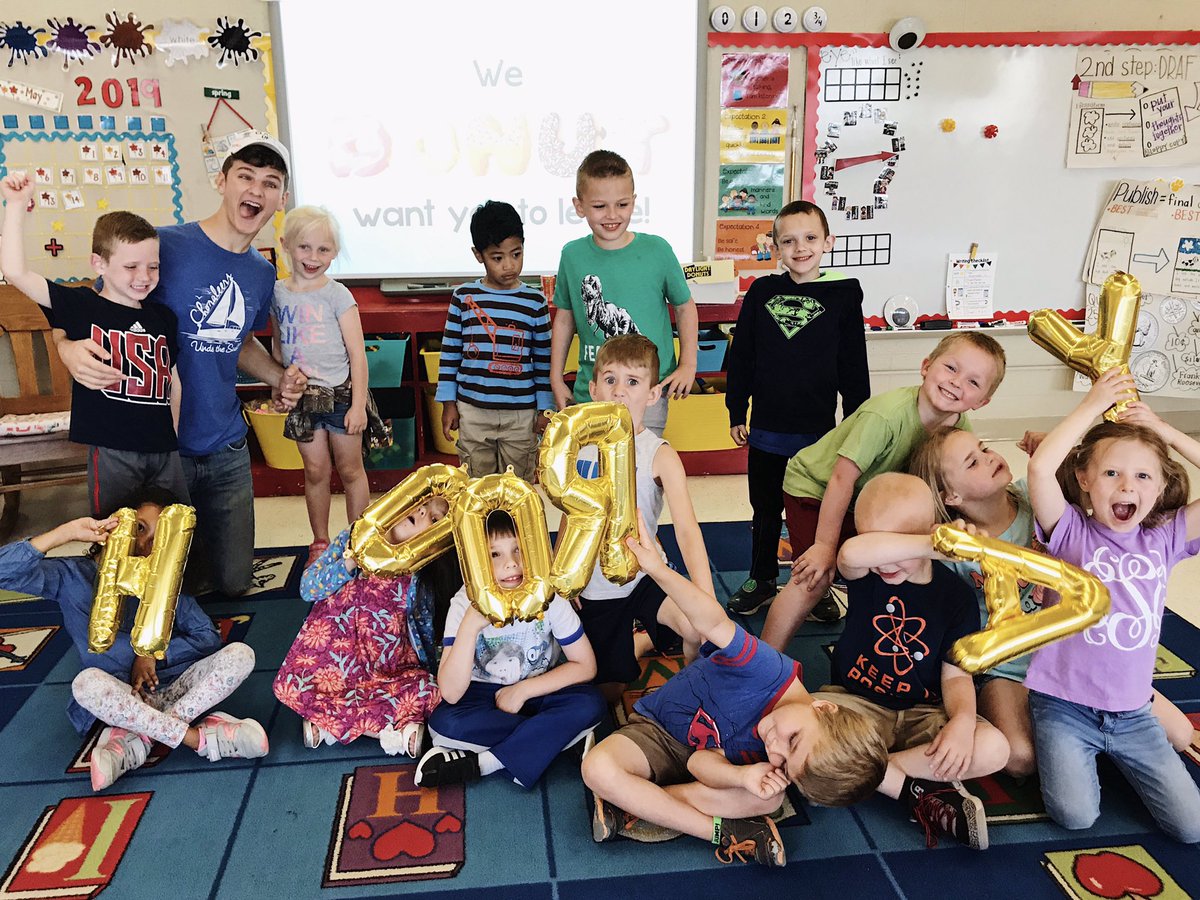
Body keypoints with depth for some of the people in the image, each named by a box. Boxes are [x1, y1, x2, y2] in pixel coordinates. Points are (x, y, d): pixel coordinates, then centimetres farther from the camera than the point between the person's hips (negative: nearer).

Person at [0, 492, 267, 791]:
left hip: (177, 689, 3)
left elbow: (209, 638, 3)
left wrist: (153, 654, -10)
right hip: (121, 699, -2)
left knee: (241, 654, -22)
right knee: (87, 682, -36)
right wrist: (66, 533, -21)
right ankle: (200, 738, -32)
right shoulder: (76, 575, 1)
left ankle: (132, 737, -27)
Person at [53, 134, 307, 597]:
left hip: (226, 449, 5)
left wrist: (279, 378, 3)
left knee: (234, 581, 14)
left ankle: (196, 538, 43)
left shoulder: (262, 274, 5)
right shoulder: (162, 246, -14)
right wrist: (69, 346, -31)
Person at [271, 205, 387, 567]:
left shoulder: (337, 295, -8)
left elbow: (357, 354, -9)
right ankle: (320, 542, 24)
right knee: (315, 471, 10)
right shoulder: (276, 292, 4)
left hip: (341, 393, -3)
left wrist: (358, 405, -13)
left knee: (350, 470, 7)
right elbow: (277, 345, 16)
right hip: (302, 397, 3)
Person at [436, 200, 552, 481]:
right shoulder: (464, 297, 0)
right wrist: (448, 403, 4)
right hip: (472, 410, 1)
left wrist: (545, 408, 4)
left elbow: (543, 357, 4)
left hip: (521, 413, 0)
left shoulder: (535, 301, -1)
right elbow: (450, 352, 5)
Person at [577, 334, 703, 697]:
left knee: (696, 627, -31)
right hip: (592, 587, 4)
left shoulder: (659, 456, -18)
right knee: (608, 691, 12)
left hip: (644, 578, -3)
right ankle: (640, 645, 44)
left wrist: (707, 603, -41)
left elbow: (687, 529, -29)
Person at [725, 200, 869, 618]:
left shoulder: (844, 297, -4)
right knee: (765, 511, 15)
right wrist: (736, 412, 4)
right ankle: (761, 580, 32)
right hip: (767, 430, 2)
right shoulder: (761, 292, 0)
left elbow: (854, 368, 0)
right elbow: (740, 356, 4)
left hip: (819, 431, -1)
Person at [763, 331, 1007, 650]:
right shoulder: (886, 414, -35)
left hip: (868, 497, 7)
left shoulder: (959, 426, -14)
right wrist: (825, 545, -22)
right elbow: (843, 478, -29)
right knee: (815, 577, -18)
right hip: (813, 485, -7)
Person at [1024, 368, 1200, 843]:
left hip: (1132, 712, 4)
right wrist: (1093, 404, -19)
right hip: (1064, 706, -3)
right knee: (1075, 815, -15)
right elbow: (1040, 468, -27)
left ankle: (1113, 758, 24)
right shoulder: (1071, 531, -10)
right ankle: (1082, 757, 17)